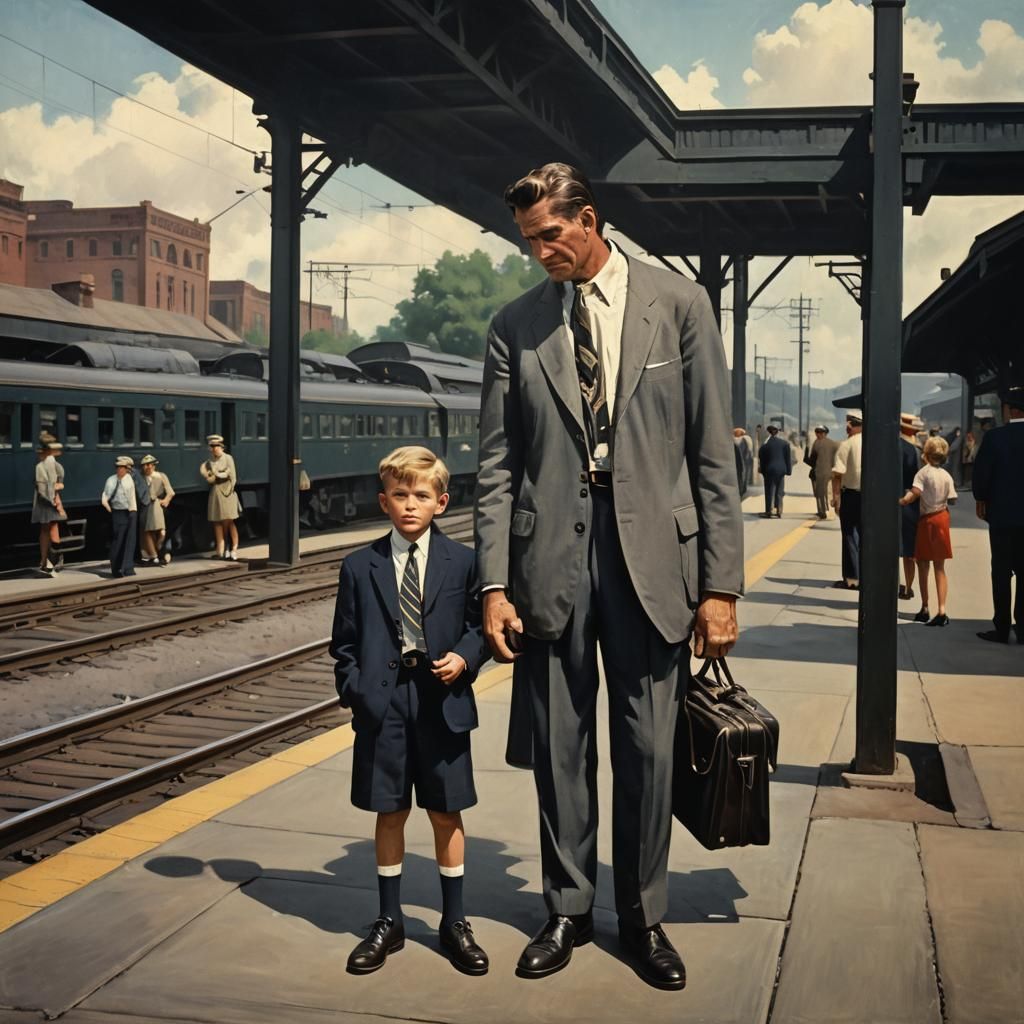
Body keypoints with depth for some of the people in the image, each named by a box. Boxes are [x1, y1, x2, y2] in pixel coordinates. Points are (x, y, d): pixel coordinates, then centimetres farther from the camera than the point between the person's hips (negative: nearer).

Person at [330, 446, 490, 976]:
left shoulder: (462, 561, 1)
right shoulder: (359, 567, 4)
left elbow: (477, 625, 6)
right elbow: (344, 642, 7)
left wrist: (463, 658, -13)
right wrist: (355, 692, -4)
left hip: (442, 702, 0)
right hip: (382, 705, 1)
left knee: (446, 813, 8)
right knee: (389, 811, 10)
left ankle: (454, 922, 24)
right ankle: (388, 922, 25)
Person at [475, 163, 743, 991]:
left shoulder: (678, 303, 1)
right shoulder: (515, 325, 6)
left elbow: (713, 452, 0)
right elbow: (498, 465, 6)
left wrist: (720, 583, -4)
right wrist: (495, 585, -1)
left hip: (652, 554, -1)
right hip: (550, 556, 2)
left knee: (647, 750, 5)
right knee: (558, 747, 10)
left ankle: (644, 918, 24)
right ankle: (569, 911, 27)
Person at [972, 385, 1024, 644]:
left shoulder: (995, 437, -12)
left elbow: (981, 472, -9)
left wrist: (981, 500, 7)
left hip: (1002, 514, -3)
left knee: (1001, 571, 4)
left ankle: (1002, 628, 7)